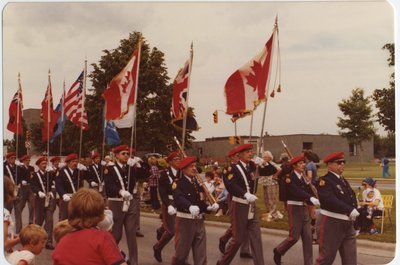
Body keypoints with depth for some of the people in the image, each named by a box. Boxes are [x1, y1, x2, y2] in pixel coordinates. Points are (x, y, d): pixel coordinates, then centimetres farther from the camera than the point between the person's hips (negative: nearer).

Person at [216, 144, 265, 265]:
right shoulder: (234, 168, -11)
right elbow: (230, 185, -27)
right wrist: (246, 194, -39)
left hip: (252, 207, 6)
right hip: (239, 207, -6)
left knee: (256, 238, 2)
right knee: (238, 238, 2)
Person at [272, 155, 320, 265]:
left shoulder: (303, 177, 11)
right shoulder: (289, 177, -12)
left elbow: (308, 191, 5)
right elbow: (296, 191, -28)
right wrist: (311, 198, -39)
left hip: (304, 208, 7)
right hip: (294, 208, -7)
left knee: (308, 237, 5)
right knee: (294, 236, -3)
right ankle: (278, 251, 22)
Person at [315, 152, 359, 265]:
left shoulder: (344, 181, 16)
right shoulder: (324, 181, -13)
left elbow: (352, 199, 18)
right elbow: (329, 199, -28)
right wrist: (349, 210, -31)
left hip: (348, 224, 8)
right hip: (332, 223, -8)